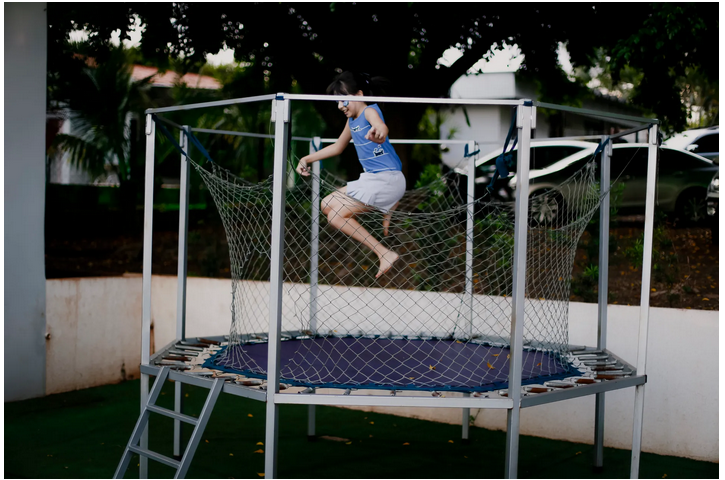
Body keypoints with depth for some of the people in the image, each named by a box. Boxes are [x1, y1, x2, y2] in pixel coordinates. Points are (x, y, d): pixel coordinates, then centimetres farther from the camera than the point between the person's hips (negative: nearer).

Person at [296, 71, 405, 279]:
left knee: (336, 215, -13)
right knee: (327, 205, 15)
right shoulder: (352, 120, 12)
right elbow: (338, 147, 29)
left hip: (387, 180, -10)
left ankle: (385, 254, -11)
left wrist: (378, 132, -66)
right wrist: (307, 159, 25)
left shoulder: (370, 111, -15)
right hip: (371, 180, 10)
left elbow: (381, 126, -41)